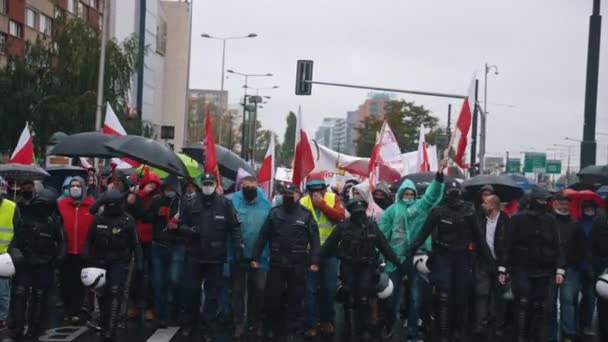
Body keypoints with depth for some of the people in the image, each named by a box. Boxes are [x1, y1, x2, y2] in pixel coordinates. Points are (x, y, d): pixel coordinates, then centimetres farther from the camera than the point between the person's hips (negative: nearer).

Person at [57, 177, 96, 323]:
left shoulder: (92, 205, -2)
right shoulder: (61, 204, 2)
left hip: (83, 251, -2)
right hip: (66, 251, 2)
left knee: (79, 282, 2)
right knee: (66, 281, 10)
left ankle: (75, 312, 4)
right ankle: (67, 310, 24)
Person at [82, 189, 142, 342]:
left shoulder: (128, 220, -4)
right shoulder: (98, 219, 4)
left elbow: (135, 243, -2)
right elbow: (89, 241, 9)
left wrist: (138, 262, -4)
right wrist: (87, 259, 1)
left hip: (119, 262, -4)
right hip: (100, 261, 4)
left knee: (115, 294, -13)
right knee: (101, 294, 10)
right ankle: (104, 324, 30)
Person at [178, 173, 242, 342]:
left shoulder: (225, 203, -3)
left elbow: (234, 227, -1)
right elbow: (181, 224, 9)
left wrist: (238, 247, -8)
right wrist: (188, 230, -13)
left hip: (216, 256, -1)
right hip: (194, 254, 2)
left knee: (212, 293, 6)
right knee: (190, 289, 7)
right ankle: (189, 322, 29)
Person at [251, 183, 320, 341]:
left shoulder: (306, 214, 0)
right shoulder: (274, 212, 5)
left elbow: (314, 239, -3)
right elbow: (263, 236, 3)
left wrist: (314, 261, -10)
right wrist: (255, 257, -2)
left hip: (298, 264, -1)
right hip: (276, 263, 1)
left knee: (295, 298, 6)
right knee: (273, 296, 6)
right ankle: (271, 328, 24)